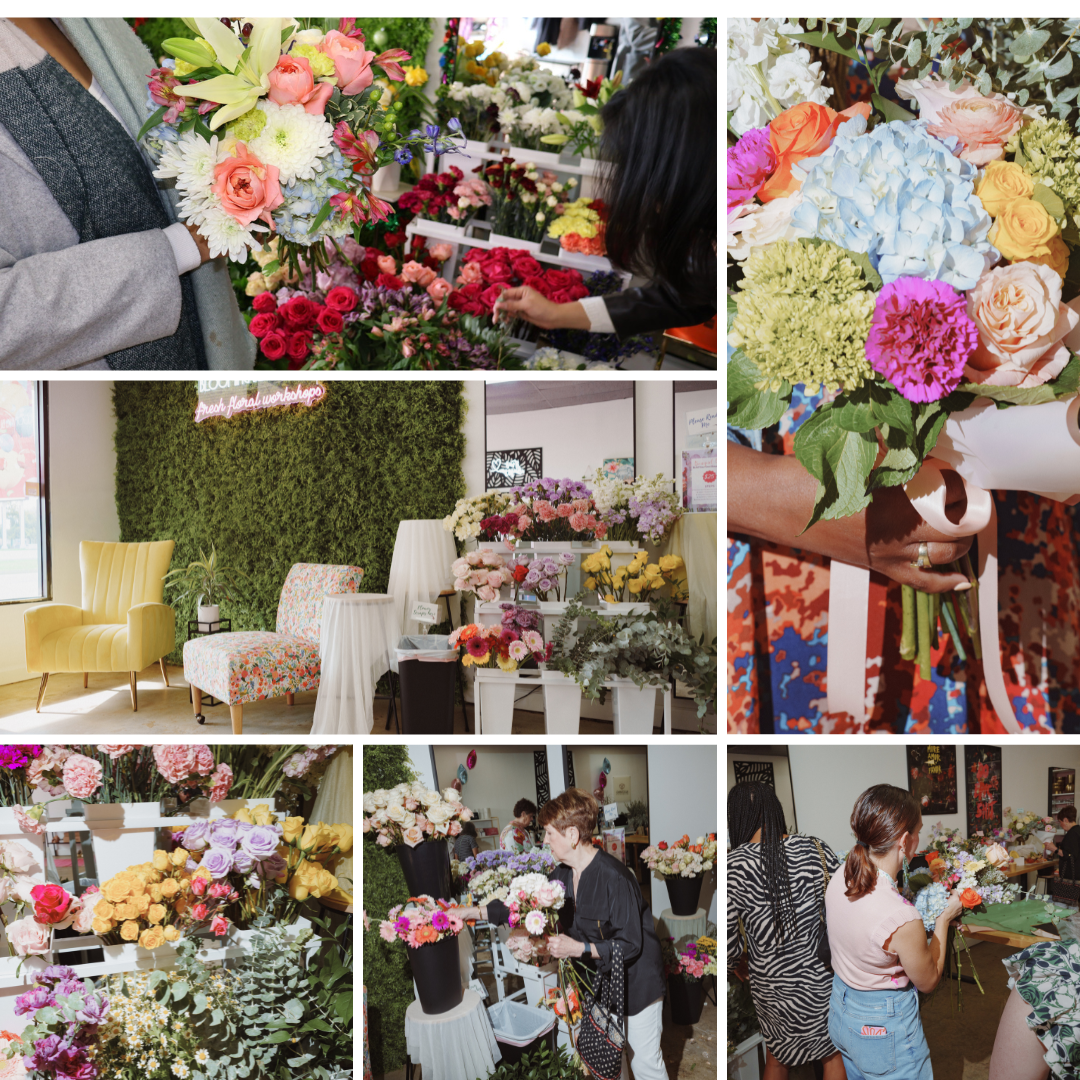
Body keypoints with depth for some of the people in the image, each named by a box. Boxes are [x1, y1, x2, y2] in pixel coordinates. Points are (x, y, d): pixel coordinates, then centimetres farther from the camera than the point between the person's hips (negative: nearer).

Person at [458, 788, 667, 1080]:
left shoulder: (614, 877, -28)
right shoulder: (562, 875, -3)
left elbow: (631, 944, -25)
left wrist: (579, 948, -30)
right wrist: (474, 912, 4)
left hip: (635, 979, -7)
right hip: (599, 978, 7)